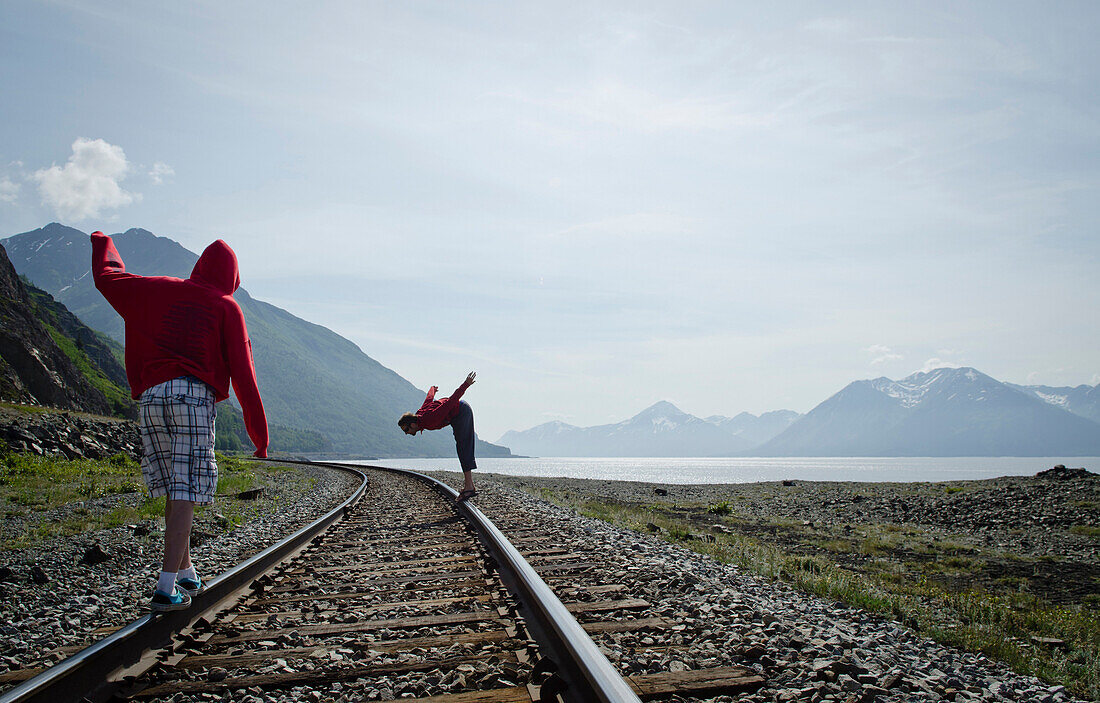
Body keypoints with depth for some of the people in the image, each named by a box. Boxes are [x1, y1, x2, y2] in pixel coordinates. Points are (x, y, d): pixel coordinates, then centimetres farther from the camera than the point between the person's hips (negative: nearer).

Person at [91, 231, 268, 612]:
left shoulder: (159, 290, 17)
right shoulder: (226, 308, 8)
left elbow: (106, 277, 32)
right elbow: (242, 373, 2)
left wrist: (103, 243, 54)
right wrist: (260, 432, 3)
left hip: (152, 396, 4)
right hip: (195, 395, -4)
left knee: (174, 491, 15)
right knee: (185, 494, -4)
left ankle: (186, 574, 26)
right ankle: (167, 588, -10)